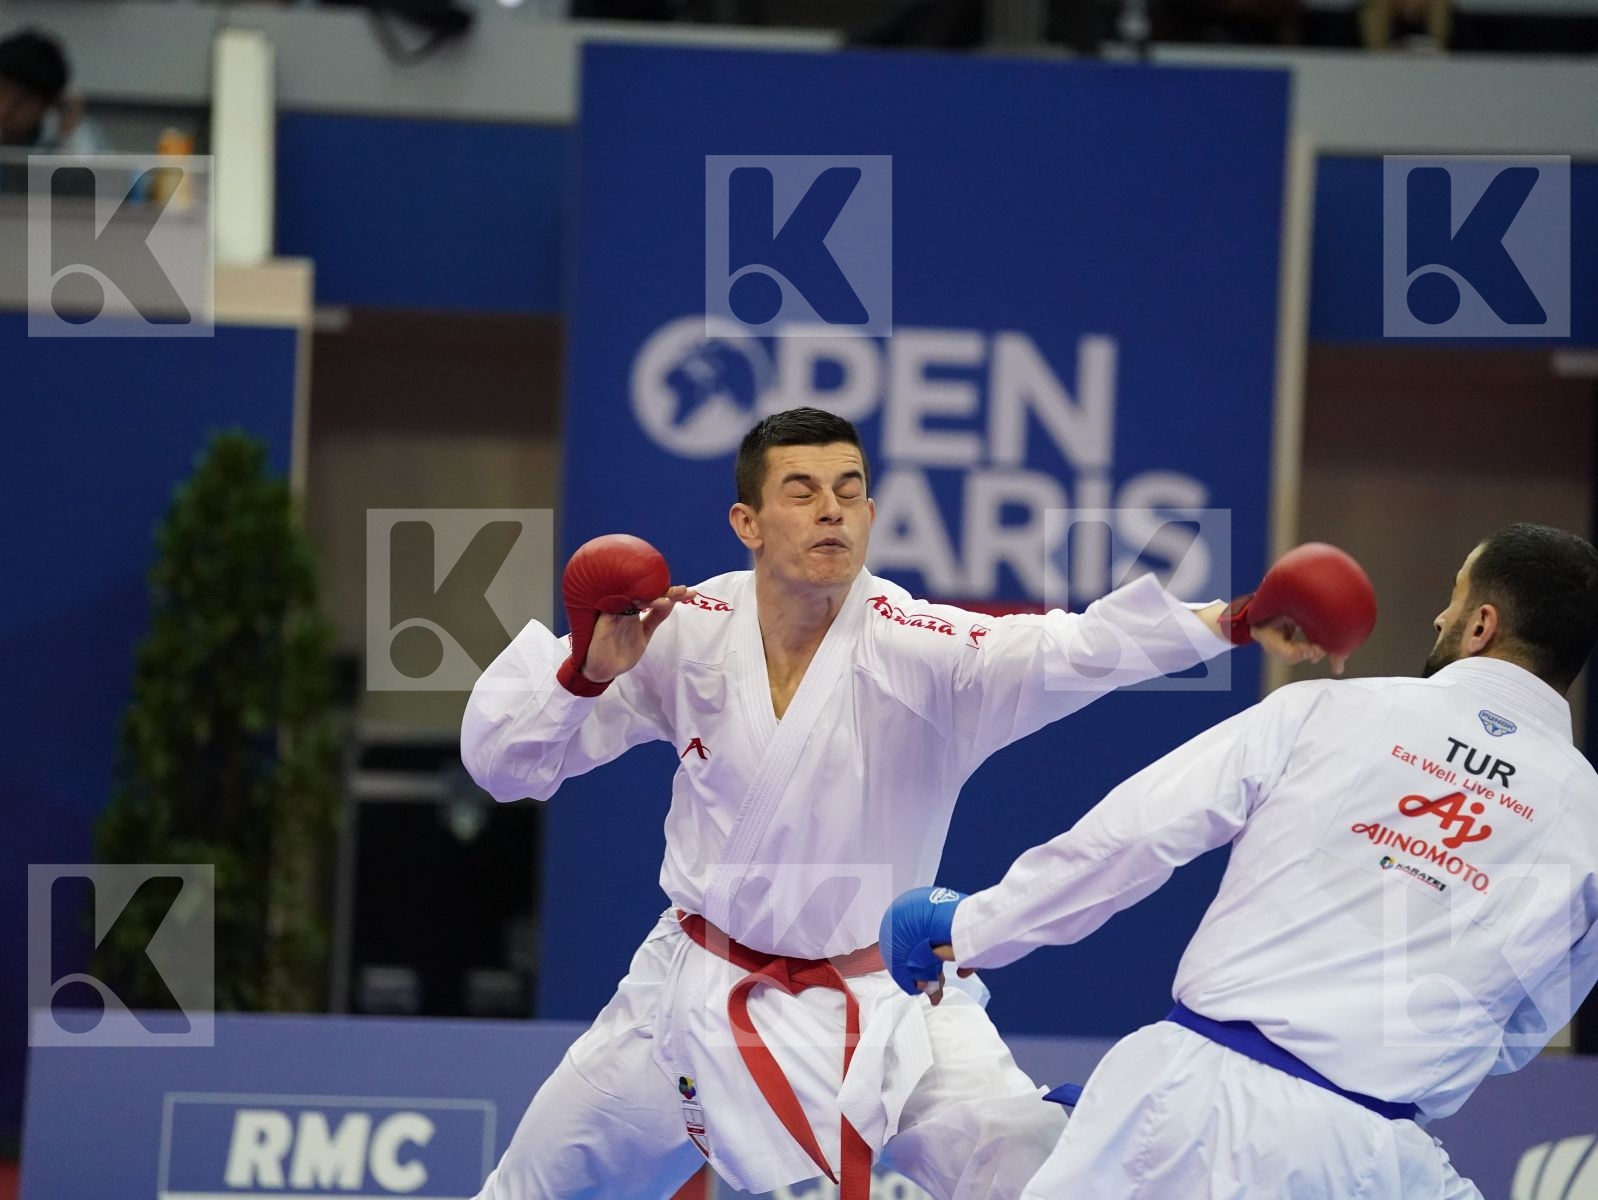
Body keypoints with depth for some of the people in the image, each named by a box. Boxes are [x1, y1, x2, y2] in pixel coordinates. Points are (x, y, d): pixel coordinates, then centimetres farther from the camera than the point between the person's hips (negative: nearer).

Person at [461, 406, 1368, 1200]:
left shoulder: (912, 647, -20)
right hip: (703, 985, 2)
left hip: (877, 1003, -2)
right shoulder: (689, 635, -11)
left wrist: (1238, 622, -53)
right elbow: (506, 763, -4)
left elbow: (1075, 651, -37)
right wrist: (583, 670, -24)